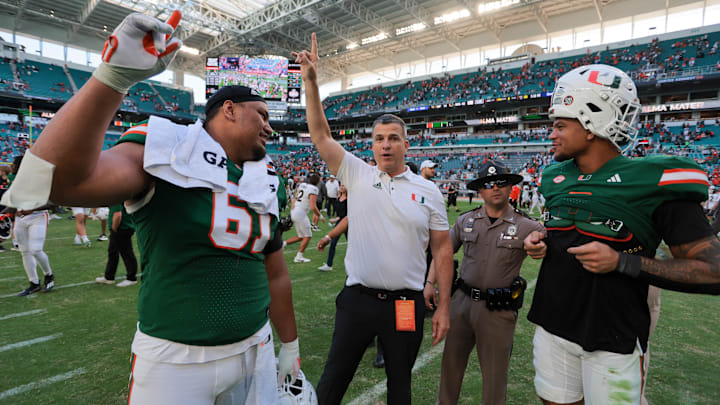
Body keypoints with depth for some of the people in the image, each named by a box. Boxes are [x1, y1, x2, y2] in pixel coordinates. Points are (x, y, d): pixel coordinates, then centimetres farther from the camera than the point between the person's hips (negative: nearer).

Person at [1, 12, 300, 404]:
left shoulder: (264, 185, 5)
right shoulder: (167, 156, -10)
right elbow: (63, 178, -29)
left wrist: (290, 346, 16)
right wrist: (114, 76, -35)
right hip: (175, 359, -4)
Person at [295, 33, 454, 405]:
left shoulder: (428, 191, 0)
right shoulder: (356, 175, 0)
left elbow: (442, 250, 2)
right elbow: (320, 135, -4)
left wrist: (443, 307, 0)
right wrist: (311, 82, -12)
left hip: (407, 304, 1)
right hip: (357, 299, 0)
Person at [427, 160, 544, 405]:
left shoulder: (528, 227, -6)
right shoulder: (465, 221, 3)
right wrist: (430, 282, 1)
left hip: (498, 309, -3)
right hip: (462, 301, 3)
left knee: (495, 373, 12)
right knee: (451, 360, 18)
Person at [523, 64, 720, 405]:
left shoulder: (652, 182, -14)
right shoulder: (556, 178, 4)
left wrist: (622, 262, -23)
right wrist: (539, 244, -2)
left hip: (613, 342, -5)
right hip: (552, 326, 5)